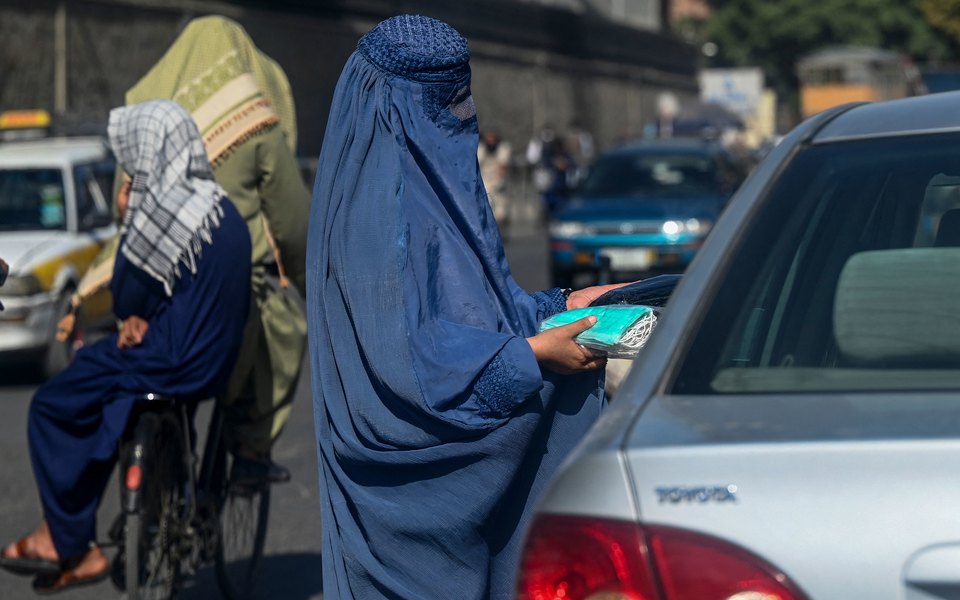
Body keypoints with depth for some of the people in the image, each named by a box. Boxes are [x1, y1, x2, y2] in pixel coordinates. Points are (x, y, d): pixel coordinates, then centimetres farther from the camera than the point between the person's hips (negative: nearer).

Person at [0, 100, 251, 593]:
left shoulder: (166, 216, -19)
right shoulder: (221, 207, 8)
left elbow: (126, 301, -10)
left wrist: (127, 224, -2)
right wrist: (140, 318, 3)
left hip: (173, 364, -9)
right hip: (215, 361, 9)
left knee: (50, 407, 5)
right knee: (89, 401, 23)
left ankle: (68, 543, 12)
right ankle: (69, 535, 23)